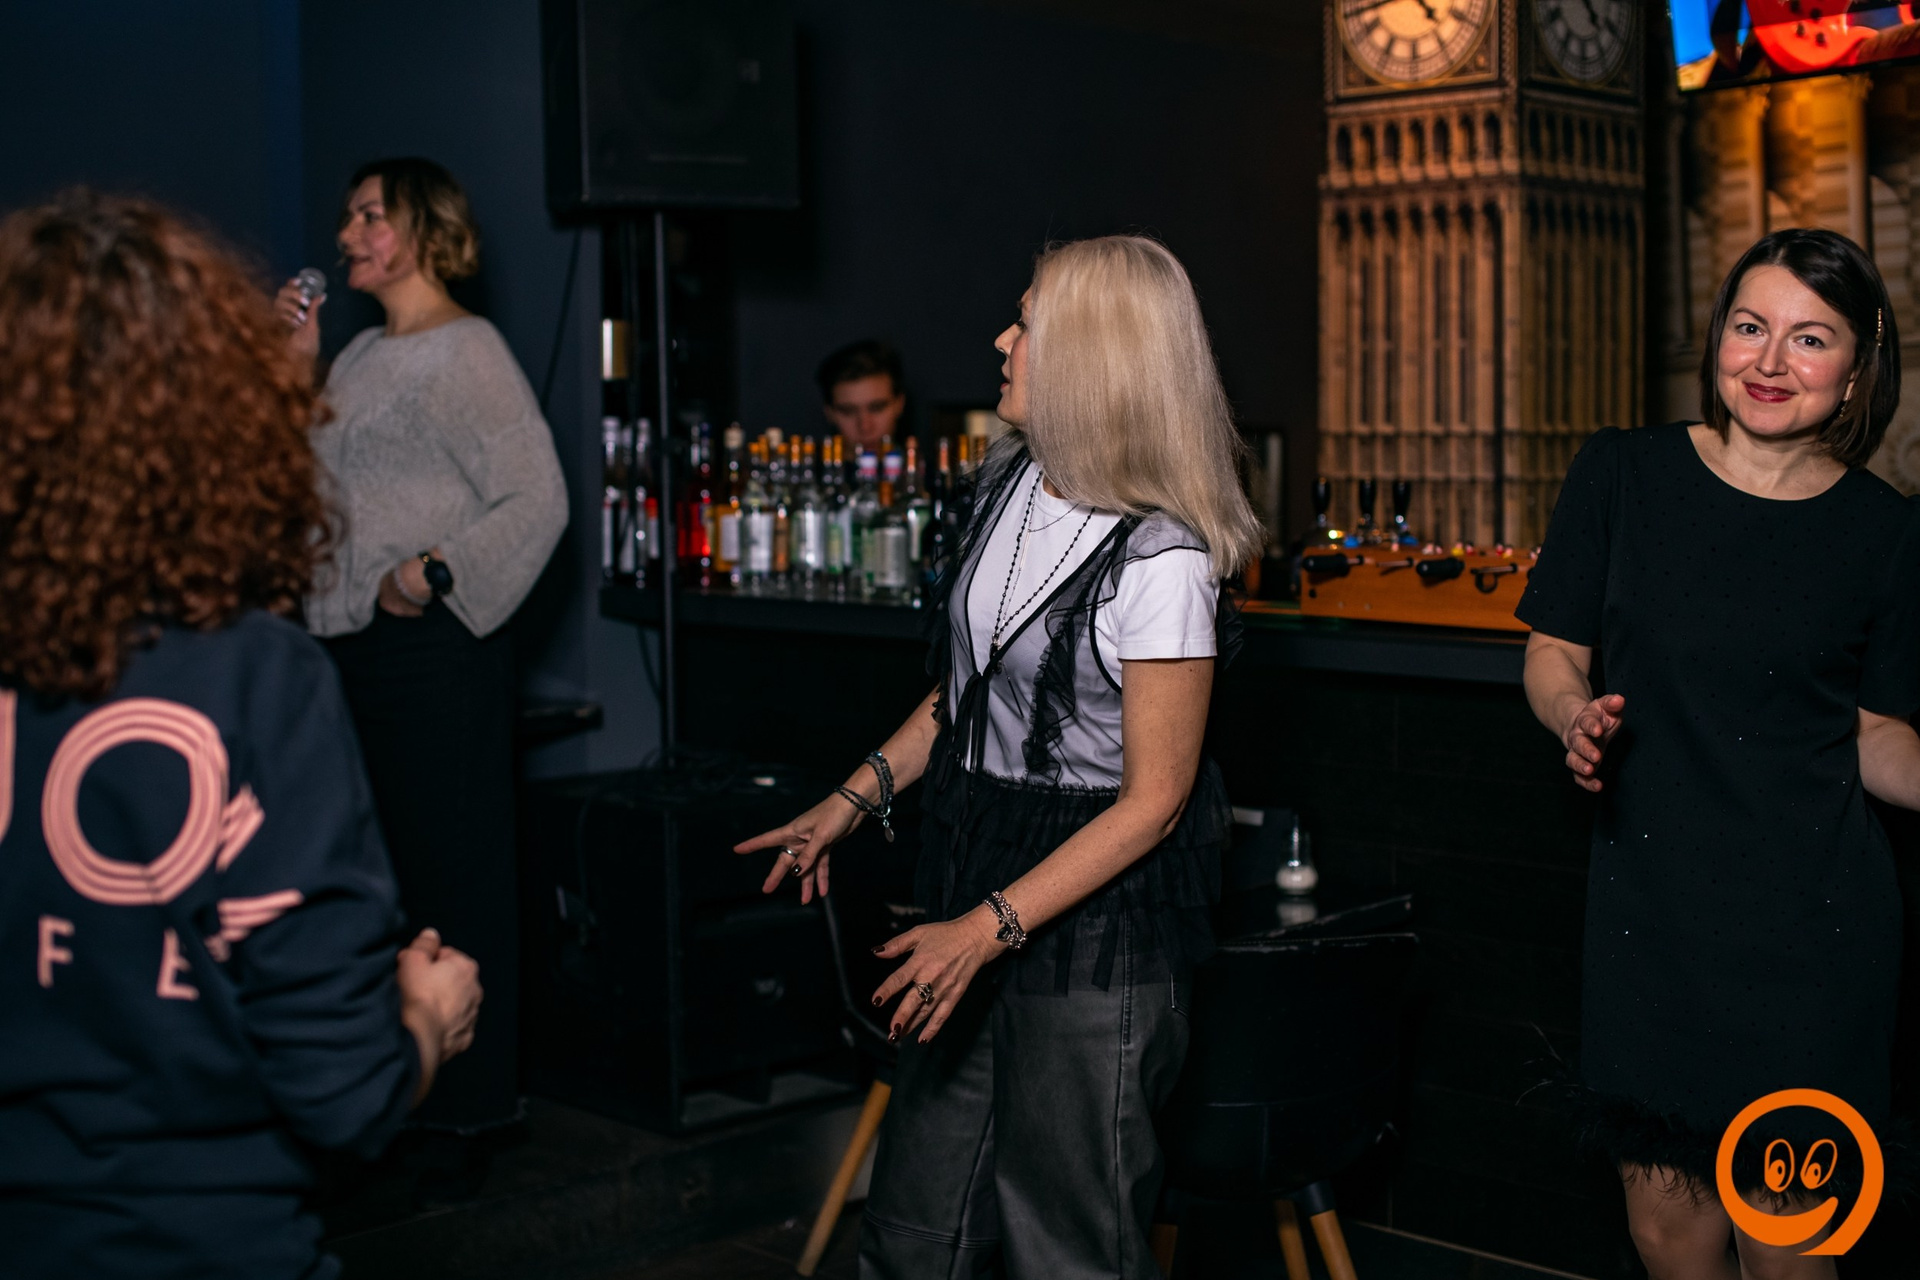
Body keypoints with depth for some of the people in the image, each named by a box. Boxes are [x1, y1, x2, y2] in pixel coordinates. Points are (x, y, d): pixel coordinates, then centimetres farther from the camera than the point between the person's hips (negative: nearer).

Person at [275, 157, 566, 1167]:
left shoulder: (467, 353, -8)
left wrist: (434, 573, -18)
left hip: (434, 649, -8)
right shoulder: (362, 355, 17)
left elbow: (538, 500, -14)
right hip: (351, 642, 8)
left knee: (452, 875, -2)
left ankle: (468, 1117, 7)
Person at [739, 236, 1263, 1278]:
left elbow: (1152, 799, -17)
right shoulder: (1013, 486, 5)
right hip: (975, 857, 8)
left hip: (1094, 910, -8)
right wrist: (854, 800, 13)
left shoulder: (1159, 559, -20)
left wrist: (989, 927, -20)